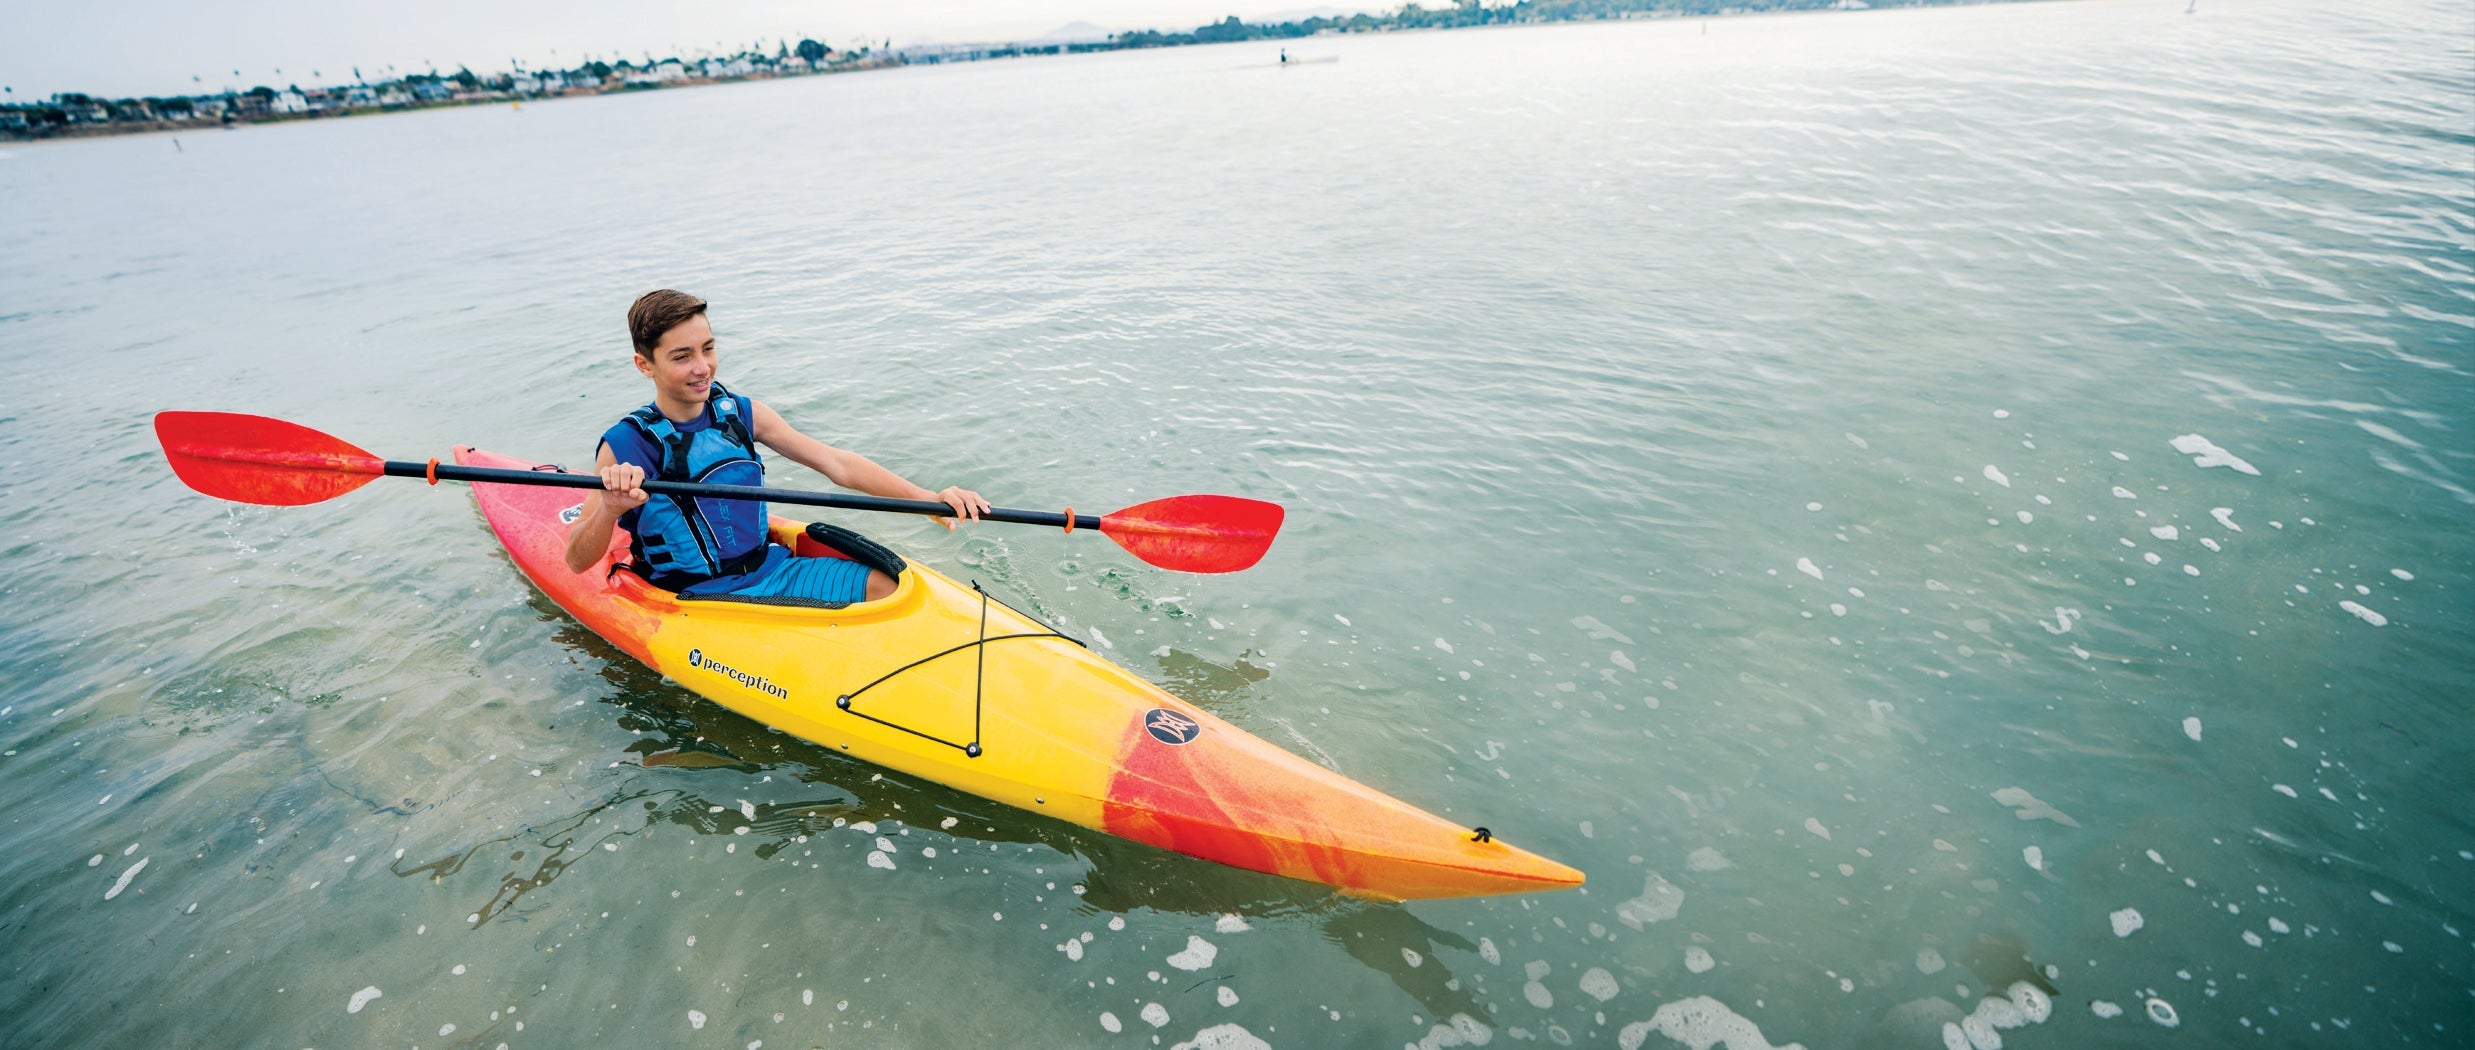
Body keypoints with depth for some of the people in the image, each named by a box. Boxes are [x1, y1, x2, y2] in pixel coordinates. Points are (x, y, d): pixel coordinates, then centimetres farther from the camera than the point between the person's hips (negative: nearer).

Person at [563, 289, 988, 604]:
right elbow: (577, 562, -12)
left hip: (771, 569, 5)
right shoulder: (627, 445, -11)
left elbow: (837, 464, -3)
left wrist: (928, 499, -14)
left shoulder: (741, 413, 2)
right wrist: (609, 510, -35)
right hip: (698, 599, -5)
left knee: (886, 584, -8)